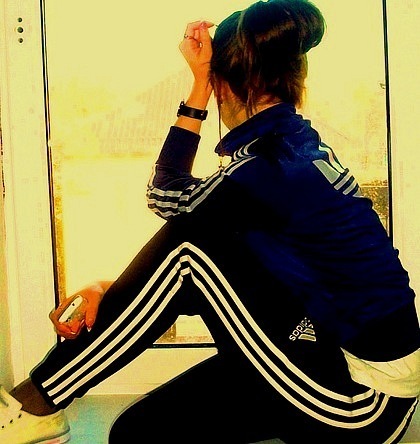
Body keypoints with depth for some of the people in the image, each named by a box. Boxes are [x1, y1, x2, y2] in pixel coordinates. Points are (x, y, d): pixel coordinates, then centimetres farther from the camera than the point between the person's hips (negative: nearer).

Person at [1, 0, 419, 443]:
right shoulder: (296, 142, 6)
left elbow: (167, 195, -5)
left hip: (366, 401, -8)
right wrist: (114, 290, -1)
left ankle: (38, 402, -6)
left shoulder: (271, 166, -23)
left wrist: (198, 82, -8)